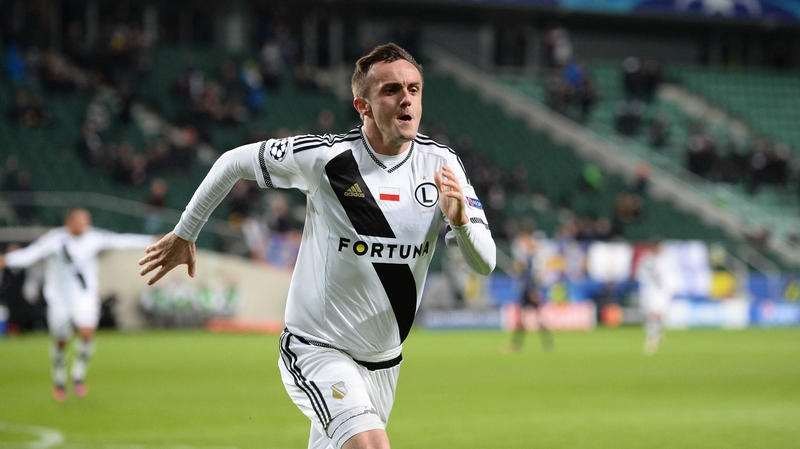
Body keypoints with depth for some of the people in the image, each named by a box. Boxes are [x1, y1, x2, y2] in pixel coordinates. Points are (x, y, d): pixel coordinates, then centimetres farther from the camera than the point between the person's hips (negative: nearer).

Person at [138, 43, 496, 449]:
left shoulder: (440, 164, -5)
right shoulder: (325, 156, -15)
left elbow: (484, 263, -8)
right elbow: (234, 161, 1)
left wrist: (460, 220, -29)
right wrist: (184, 233, 9)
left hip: (384, 361, 5)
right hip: (316, 350, -5)